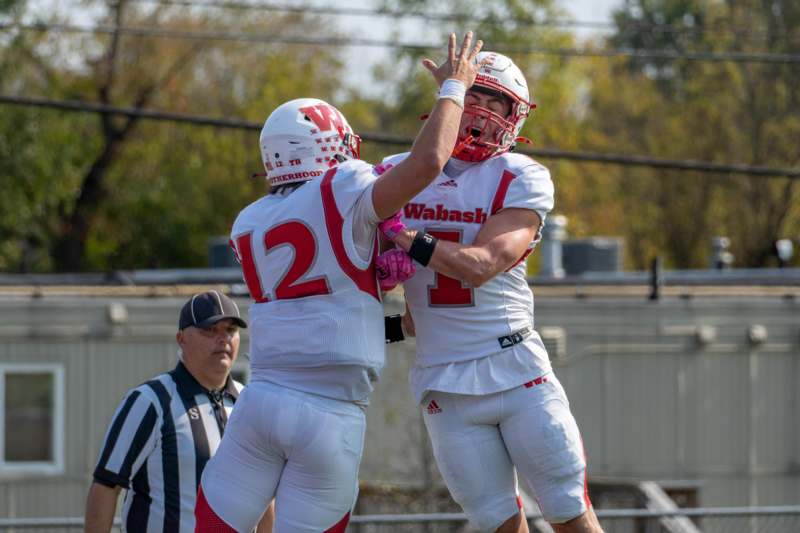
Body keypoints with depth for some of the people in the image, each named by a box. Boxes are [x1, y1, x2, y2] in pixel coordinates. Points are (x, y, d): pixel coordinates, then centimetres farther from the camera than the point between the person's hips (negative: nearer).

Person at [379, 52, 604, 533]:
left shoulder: (521, 179, -5)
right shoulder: (397, 174, 6)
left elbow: (480, 266, -18)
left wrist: (403, 237, -25)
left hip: (516, 367, -2)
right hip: (444, 381, 2)